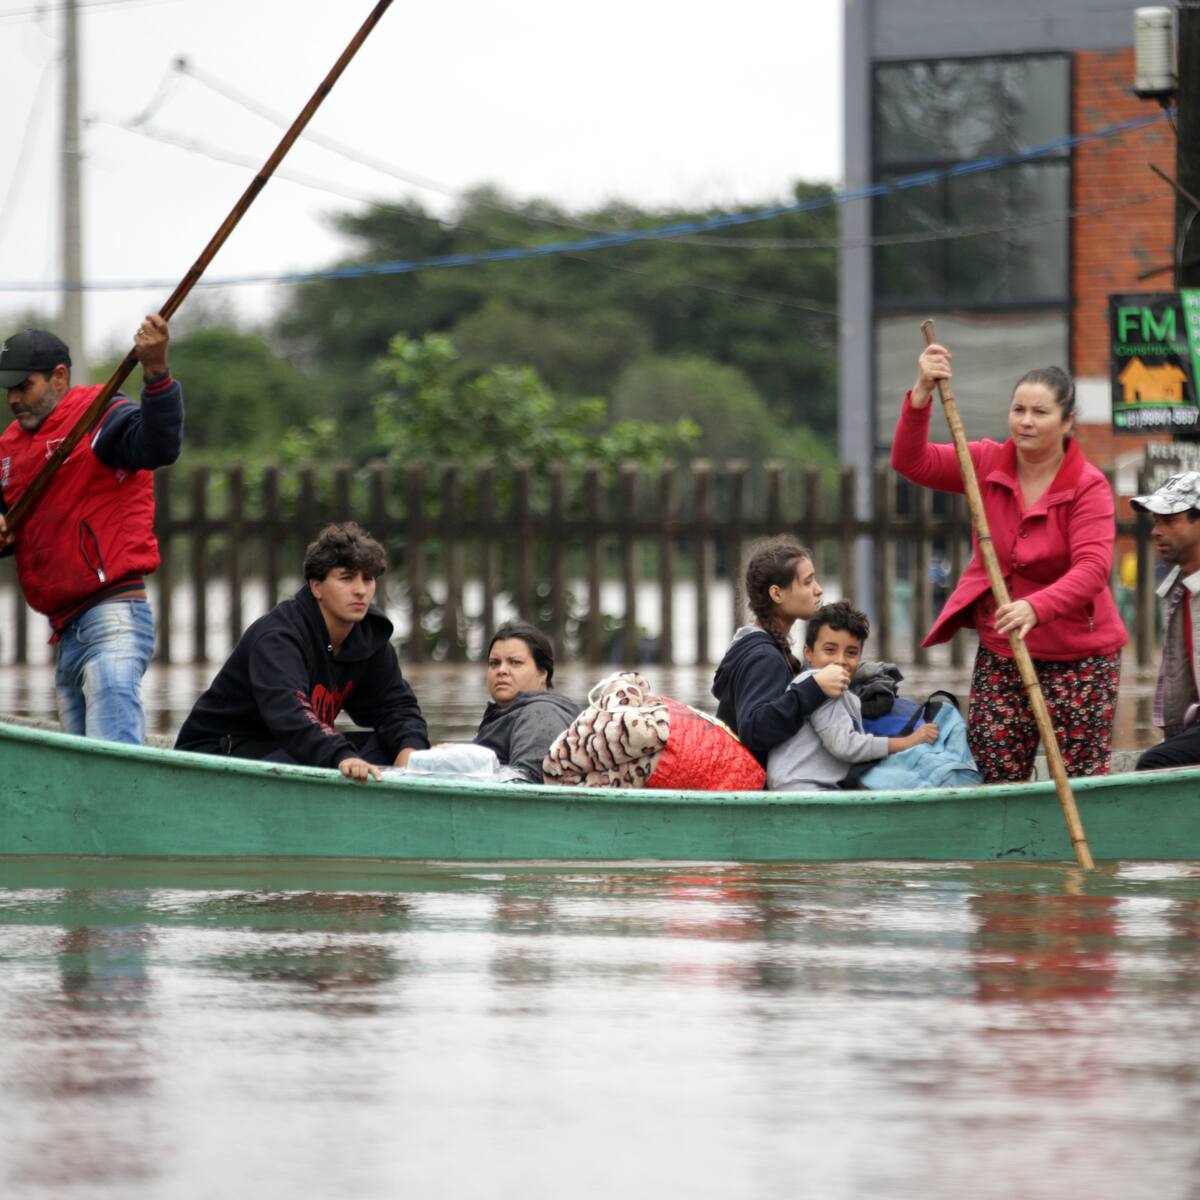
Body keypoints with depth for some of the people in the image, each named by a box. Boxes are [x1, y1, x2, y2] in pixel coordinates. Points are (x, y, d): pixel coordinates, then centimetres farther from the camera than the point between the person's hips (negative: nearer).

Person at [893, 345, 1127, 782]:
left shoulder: (1089, 486, -13)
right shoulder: (989, 463, 2)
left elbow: (1092, 568, -25)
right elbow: (913, 462, -7)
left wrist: (1036, 608, -42)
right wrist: (921, 396, -23)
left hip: (1077, 655, -4)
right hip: (999, 653, 4)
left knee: (1083, 783, -6)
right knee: (996, 781, 3)